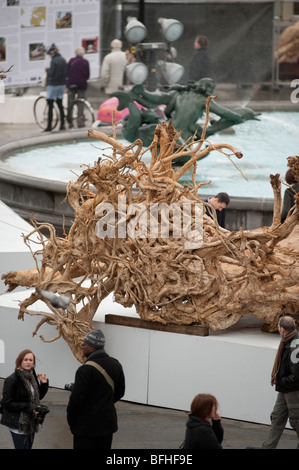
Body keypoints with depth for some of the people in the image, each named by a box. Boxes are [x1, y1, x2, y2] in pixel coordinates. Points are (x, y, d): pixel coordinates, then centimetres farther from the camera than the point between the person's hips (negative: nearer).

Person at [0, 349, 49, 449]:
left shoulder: (33, 377, 7)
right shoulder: (12, 380, -16)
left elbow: (38, 397, 19)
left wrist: (44, 384, 1)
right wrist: (28, 407, -21)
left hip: (31, 422, 7)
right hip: (18, 425, -7)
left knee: (28, 446, 14)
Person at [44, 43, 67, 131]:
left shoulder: (54, 61, -16)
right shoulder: (63, 60, 8)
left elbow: (51, 73, -19)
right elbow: (66, 73, 10)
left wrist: (47, 69, -1)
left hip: (53, 85, -8)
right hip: (61, 85, 8)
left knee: (50, 106, -4)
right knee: (60, 105, 13)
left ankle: (49, 126, -5)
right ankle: (62, 125, 11)